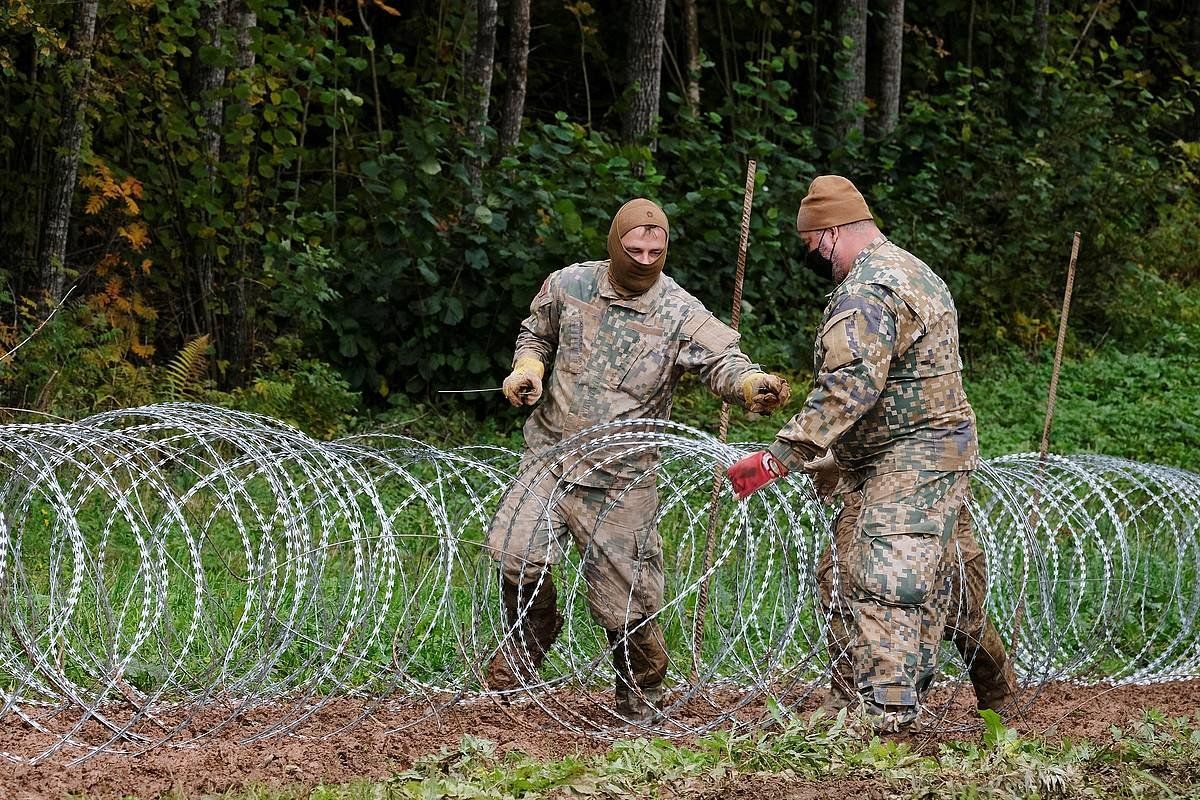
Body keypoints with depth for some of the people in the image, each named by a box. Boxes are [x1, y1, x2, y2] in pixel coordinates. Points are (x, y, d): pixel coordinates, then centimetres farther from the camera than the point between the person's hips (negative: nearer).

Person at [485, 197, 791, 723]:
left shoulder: (681, 315, -8)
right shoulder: (568, 286, 1)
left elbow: (722, 362, -21)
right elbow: (536, 335, 20)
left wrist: (753, 385, -44)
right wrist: (526, 368, -2)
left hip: (621, 477, -2)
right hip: (550, 455, 2)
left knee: (624, 601, 0)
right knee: (516, 552, -16)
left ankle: (640, 699, 24)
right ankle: (529, 637, 16)